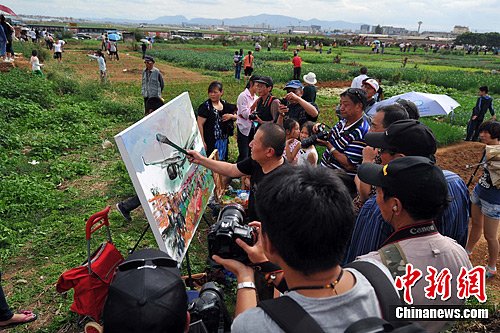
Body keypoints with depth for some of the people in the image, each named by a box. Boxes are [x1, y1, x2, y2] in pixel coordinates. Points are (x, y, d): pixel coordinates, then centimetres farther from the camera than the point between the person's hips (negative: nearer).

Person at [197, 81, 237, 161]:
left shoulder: (225, 104, 7)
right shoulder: (205, 106, -10)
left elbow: (236, 117, 17)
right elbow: (200, 125, -14)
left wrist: (231, 116, -6)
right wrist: (202, 142, -18)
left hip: (224, 140, 6)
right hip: (210, 142, -6)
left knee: (223, 160, 15)